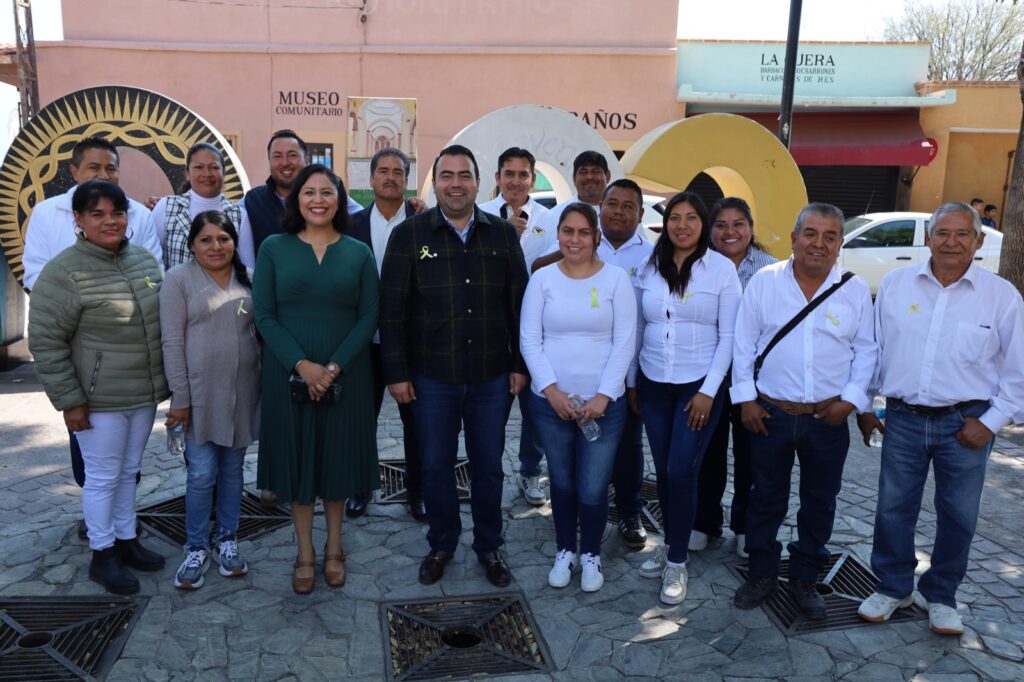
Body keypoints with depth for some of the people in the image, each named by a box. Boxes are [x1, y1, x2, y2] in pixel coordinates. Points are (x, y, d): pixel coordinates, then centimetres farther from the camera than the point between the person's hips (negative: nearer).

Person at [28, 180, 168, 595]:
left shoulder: (144, 259, 4)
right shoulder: (64, 272, -15)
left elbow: (163, 319, 15)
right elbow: (45, 341, -14)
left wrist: (166, 381, 15)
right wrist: (69, 400, -14)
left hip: (145, 393, 6)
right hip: (98, 400, -6)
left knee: (129, 471, 19)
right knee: (103, 477, 6)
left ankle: (126, 540, 35)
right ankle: (102, 555, 23)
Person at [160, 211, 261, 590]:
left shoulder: (247, 279, 7)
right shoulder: (178, 279, -4)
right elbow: (172, 342, -7)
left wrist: (265, 384, 7)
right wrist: (180, 397, -10)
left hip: (243, 391, 3)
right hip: (200, 392, -3)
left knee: (232, 470, 12)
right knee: (202, 473, 0)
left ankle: (227, 542, 26)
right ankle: (196, 550, 16)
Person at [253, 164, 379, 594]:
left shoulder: (358, 253, 3)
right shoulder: (274, 248, 1)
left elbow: (369, 316, -2)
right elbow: (263, 315, -4)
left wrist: (335, 366, -14)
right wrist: (301, 364, -15)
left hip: (345, 376, 1)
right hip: (289, 375, 0)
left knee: (339, 458, 10)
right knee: (297, 460, 7)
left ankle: (333, 549, 28)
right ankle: (305, 553, 23)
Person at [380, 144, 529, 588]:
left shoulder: (503, 234, 2)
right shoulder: (409, 235, -4)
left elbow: (518, 305, 5)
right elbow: (391, 309, -4)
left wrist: (519, 364, 2)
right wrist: (397, 373, -6)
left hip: (492, 377, 1)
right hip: (431, 377, -1)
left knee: (488, 467, 14)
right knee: (436, 466, 13)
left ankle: (489, 547, 32)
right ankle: (441, 544, 33)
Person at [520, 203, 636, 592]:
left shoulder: (616, 278, -2)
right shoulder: (542, 279, 1)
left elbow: (625, 342, -5)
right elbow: (529, 339, -1)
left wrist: (603, 396, -11)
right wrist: (551, 390, -10)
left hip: (603, 403, -1)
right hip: (550, 401, 1)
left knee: (593, 489, 1)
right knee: (562, 482, 13)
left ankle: (591, 554, 26)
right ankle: (564, 551, 34)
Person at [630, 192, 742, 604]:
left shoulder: (722, 269, -6)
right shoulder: (649, 268, 3)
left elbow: (728, 336, -7)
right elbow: (637, 328, 9)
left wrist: (709, 391, -11)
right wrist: (631, 381, 8)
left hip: (699, 385, -3)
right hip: (653, 384, 4)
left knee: (681, 471, -5)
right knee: (663, 470, 10)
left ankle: (677, 563, 10)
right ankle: (670, 544, 29)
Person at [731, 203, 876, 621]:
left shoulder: (856, 290, 0)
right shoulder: (764, 281, -3)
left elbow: (866, 351, 5)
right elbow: (744, 343, -1)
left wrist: (852, 398, -6)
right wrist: (745, 397, -5)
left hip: (829, 418, 1)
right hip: (770, 414, -1)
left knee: (819, 503, 12)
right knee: (766, 499, 11)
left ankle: (804, 579, 29)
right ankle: (762, 573, 28)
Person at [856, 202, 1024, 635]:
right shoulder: (896, 284, 1)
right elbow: (872, 350, 7)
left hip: (965, 423, -1)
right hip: (903, 418, 1)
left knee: (958, 515, 10)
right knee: (893, 508, 9)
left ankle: (939, 595, 30)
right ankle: (893, 587, 29)